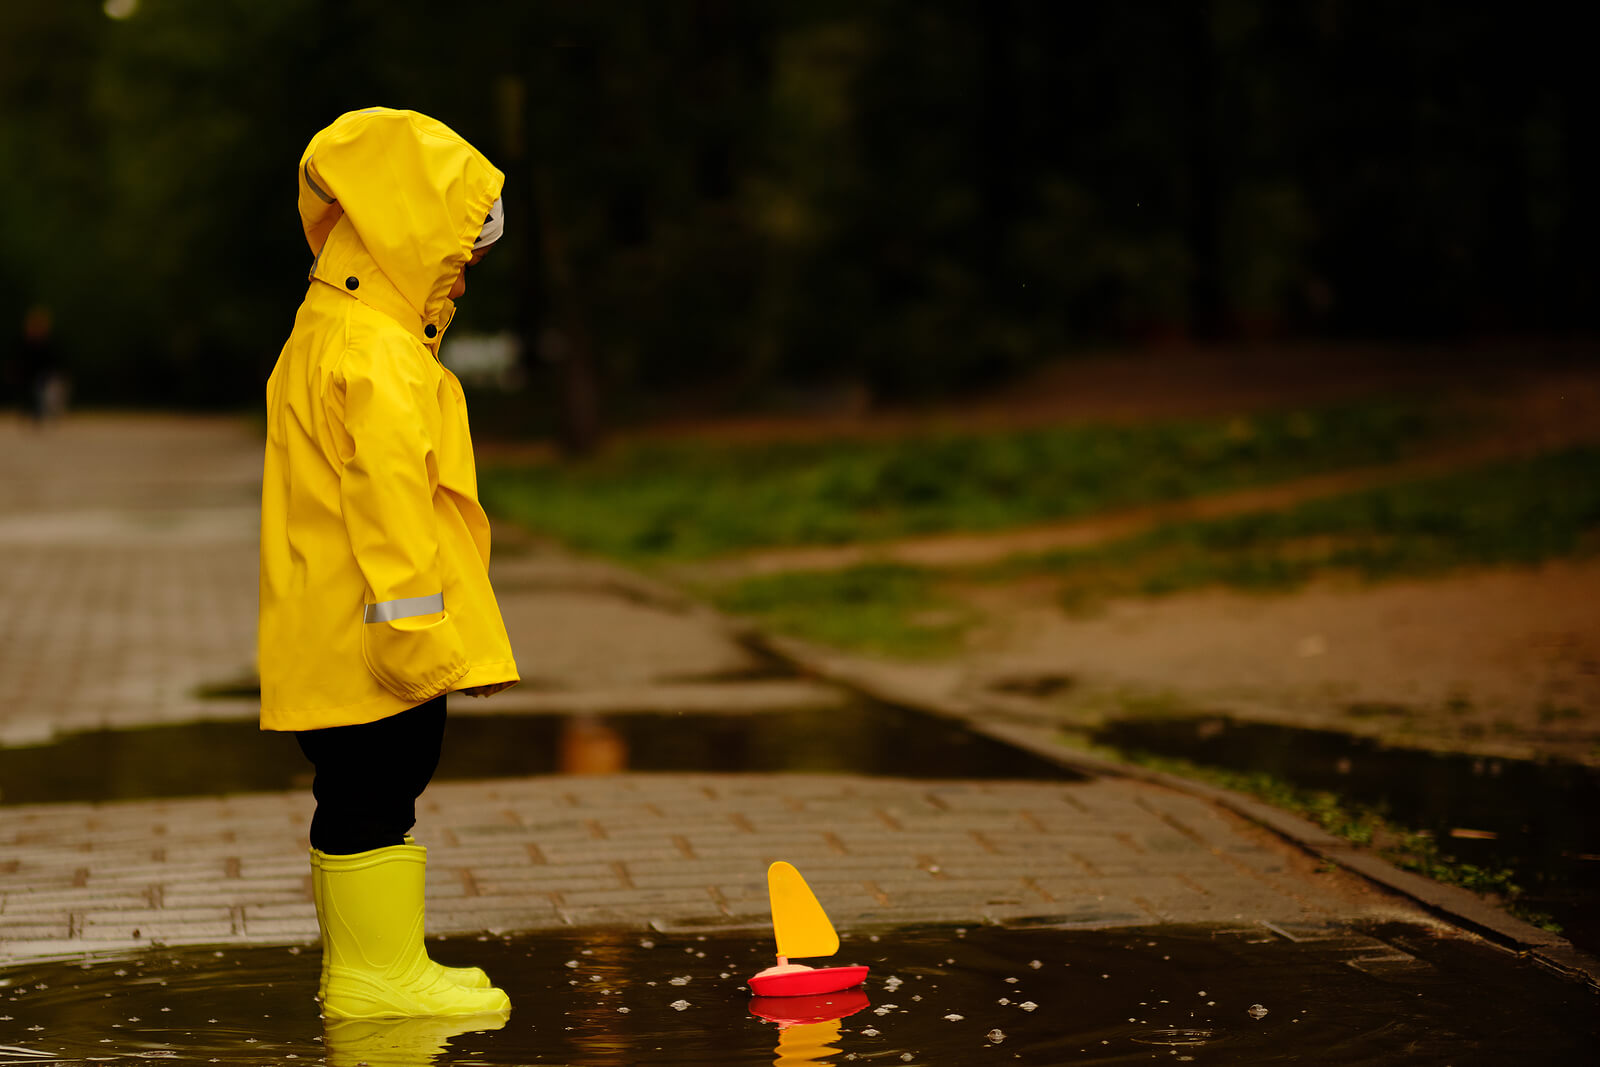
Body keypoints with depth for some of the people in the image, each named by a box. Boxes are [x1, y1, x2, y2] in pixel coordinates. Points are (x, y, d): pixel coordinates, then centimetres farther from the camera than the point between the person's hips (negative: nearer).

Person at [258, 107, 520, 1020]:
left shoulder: (326, 338, 19)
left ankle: (364, 967, 22)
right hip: (373, 638, -11)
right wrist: (418, 632, -22)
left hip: (338, 641, 11)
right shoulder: (380, 356, -16)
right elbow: (391, 500, -22)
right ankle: (382, 971, 0)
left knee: (363, 793, 14)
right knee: (377, 794, -5)